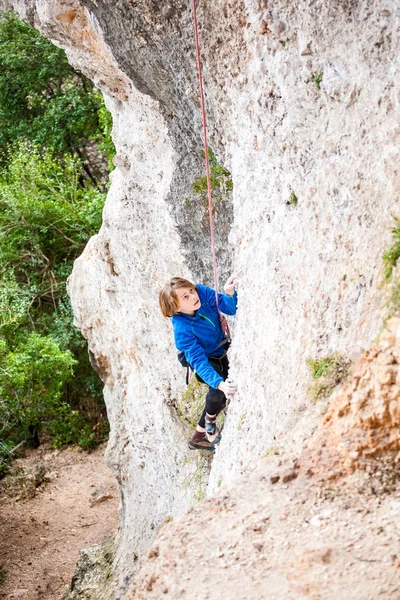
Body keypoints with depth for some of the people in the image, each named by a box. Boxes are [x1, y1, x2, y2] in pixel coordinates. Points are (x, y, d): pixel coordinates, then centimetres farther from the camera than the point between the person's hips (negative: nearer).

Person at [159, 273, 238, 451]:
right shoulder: (182, 331, -38)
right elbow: (199, 362, -40)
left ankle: (198, 437, 35)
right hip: (206, 359, -5)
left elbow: (230, 309, -26)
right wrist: (220, 383, -57)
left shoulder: (201, 292, -27)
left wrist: (229, 293, -50)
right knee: (217, 391, -30)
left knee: (221, 399, 13)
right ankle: (210, 420, 5)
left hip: (221, 352, 6)